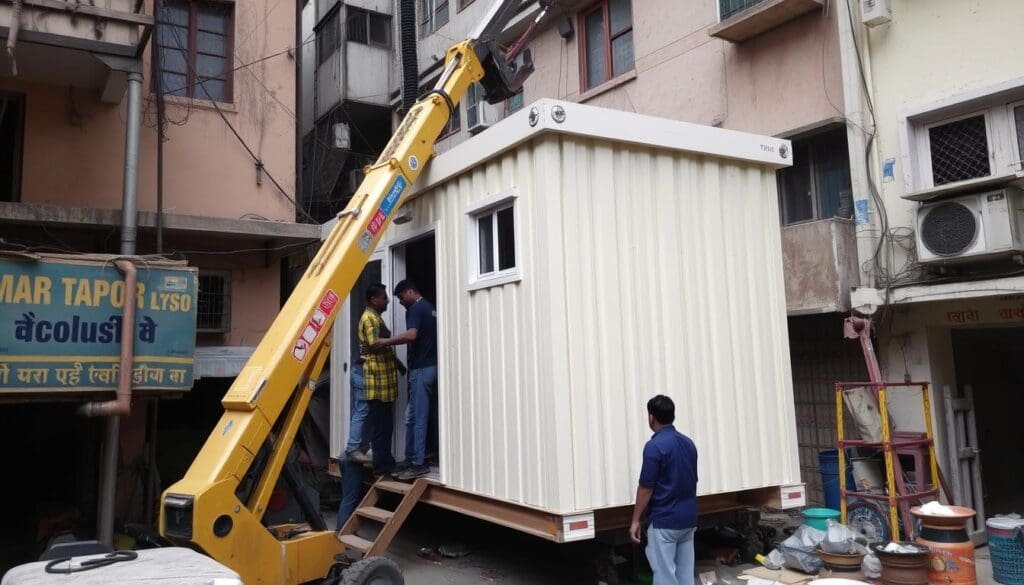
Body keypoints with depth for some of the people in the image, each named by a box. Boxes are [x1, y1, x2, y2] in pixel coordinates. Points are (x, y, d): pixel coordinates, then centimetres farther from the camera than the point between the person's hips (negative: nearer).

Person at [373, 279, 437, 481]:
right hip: (433, 366, 10)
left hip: (421, 368, -10)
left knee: (416, 417, -7)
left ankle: (417, 463, -6)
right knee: (429, 415, 11)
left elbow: (411, 335, -26)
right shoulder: (430, 308, 18)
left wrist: (387, 342, -14)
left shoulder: (415, 309, -10)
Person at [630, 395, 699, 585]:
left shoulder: (654, 446, -16)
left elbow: (646, 488, -15)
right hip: (688, 518, 8)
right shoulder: (688, 443, 8)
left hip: (664, 520, -8)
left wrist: (636, 520, -8)